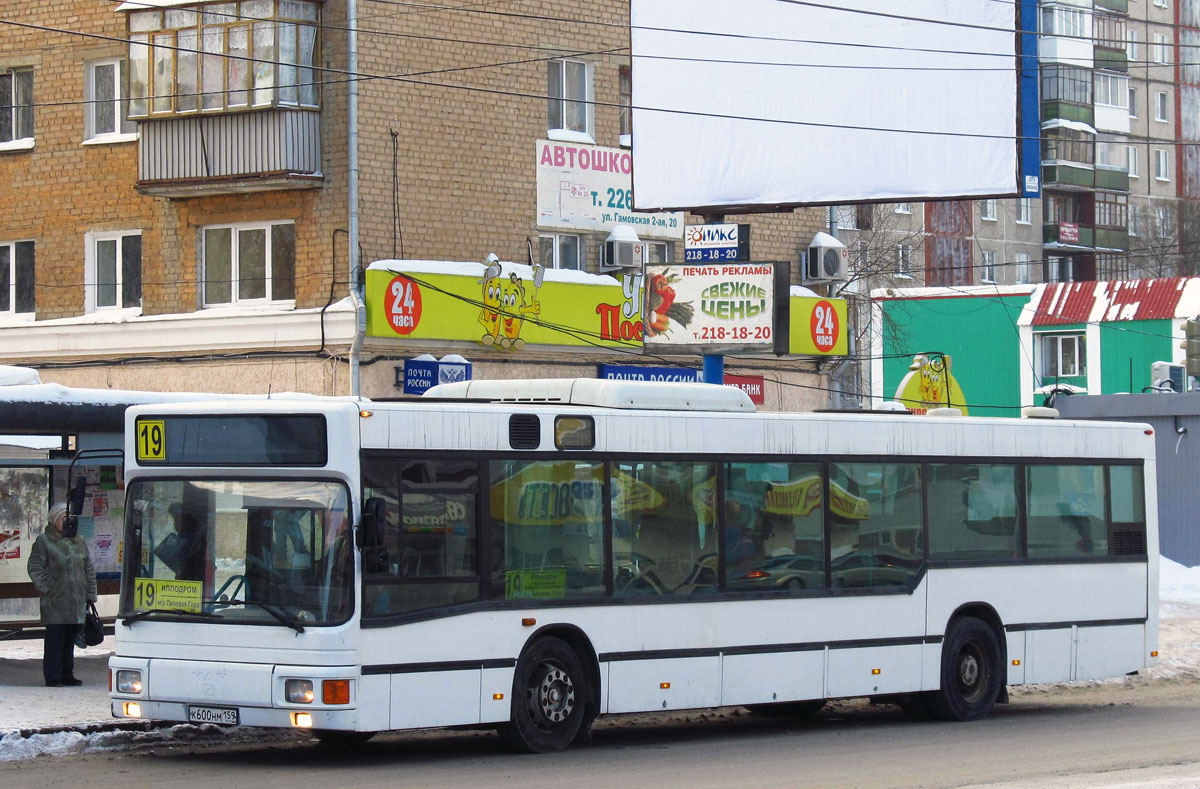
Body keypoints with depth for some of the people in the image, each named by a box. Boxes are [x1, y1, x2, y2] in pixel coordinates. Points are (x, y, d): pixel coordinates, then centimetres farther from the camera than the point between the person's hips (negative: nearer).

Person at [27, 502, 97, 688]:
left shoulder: (79, 542, 15)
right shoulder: (44, 541, -1)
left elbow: (89, 568, 17)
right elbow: (35, 567, -4)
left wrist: (90, 594, 10)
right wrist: (45, 588, -12)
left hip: (77, 602, 5)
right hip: (55, 602, -5)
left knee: (70, 639, 10)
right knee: (54, 640, -4)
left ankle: (67, 674, 18)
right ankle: (52, 677, 0)